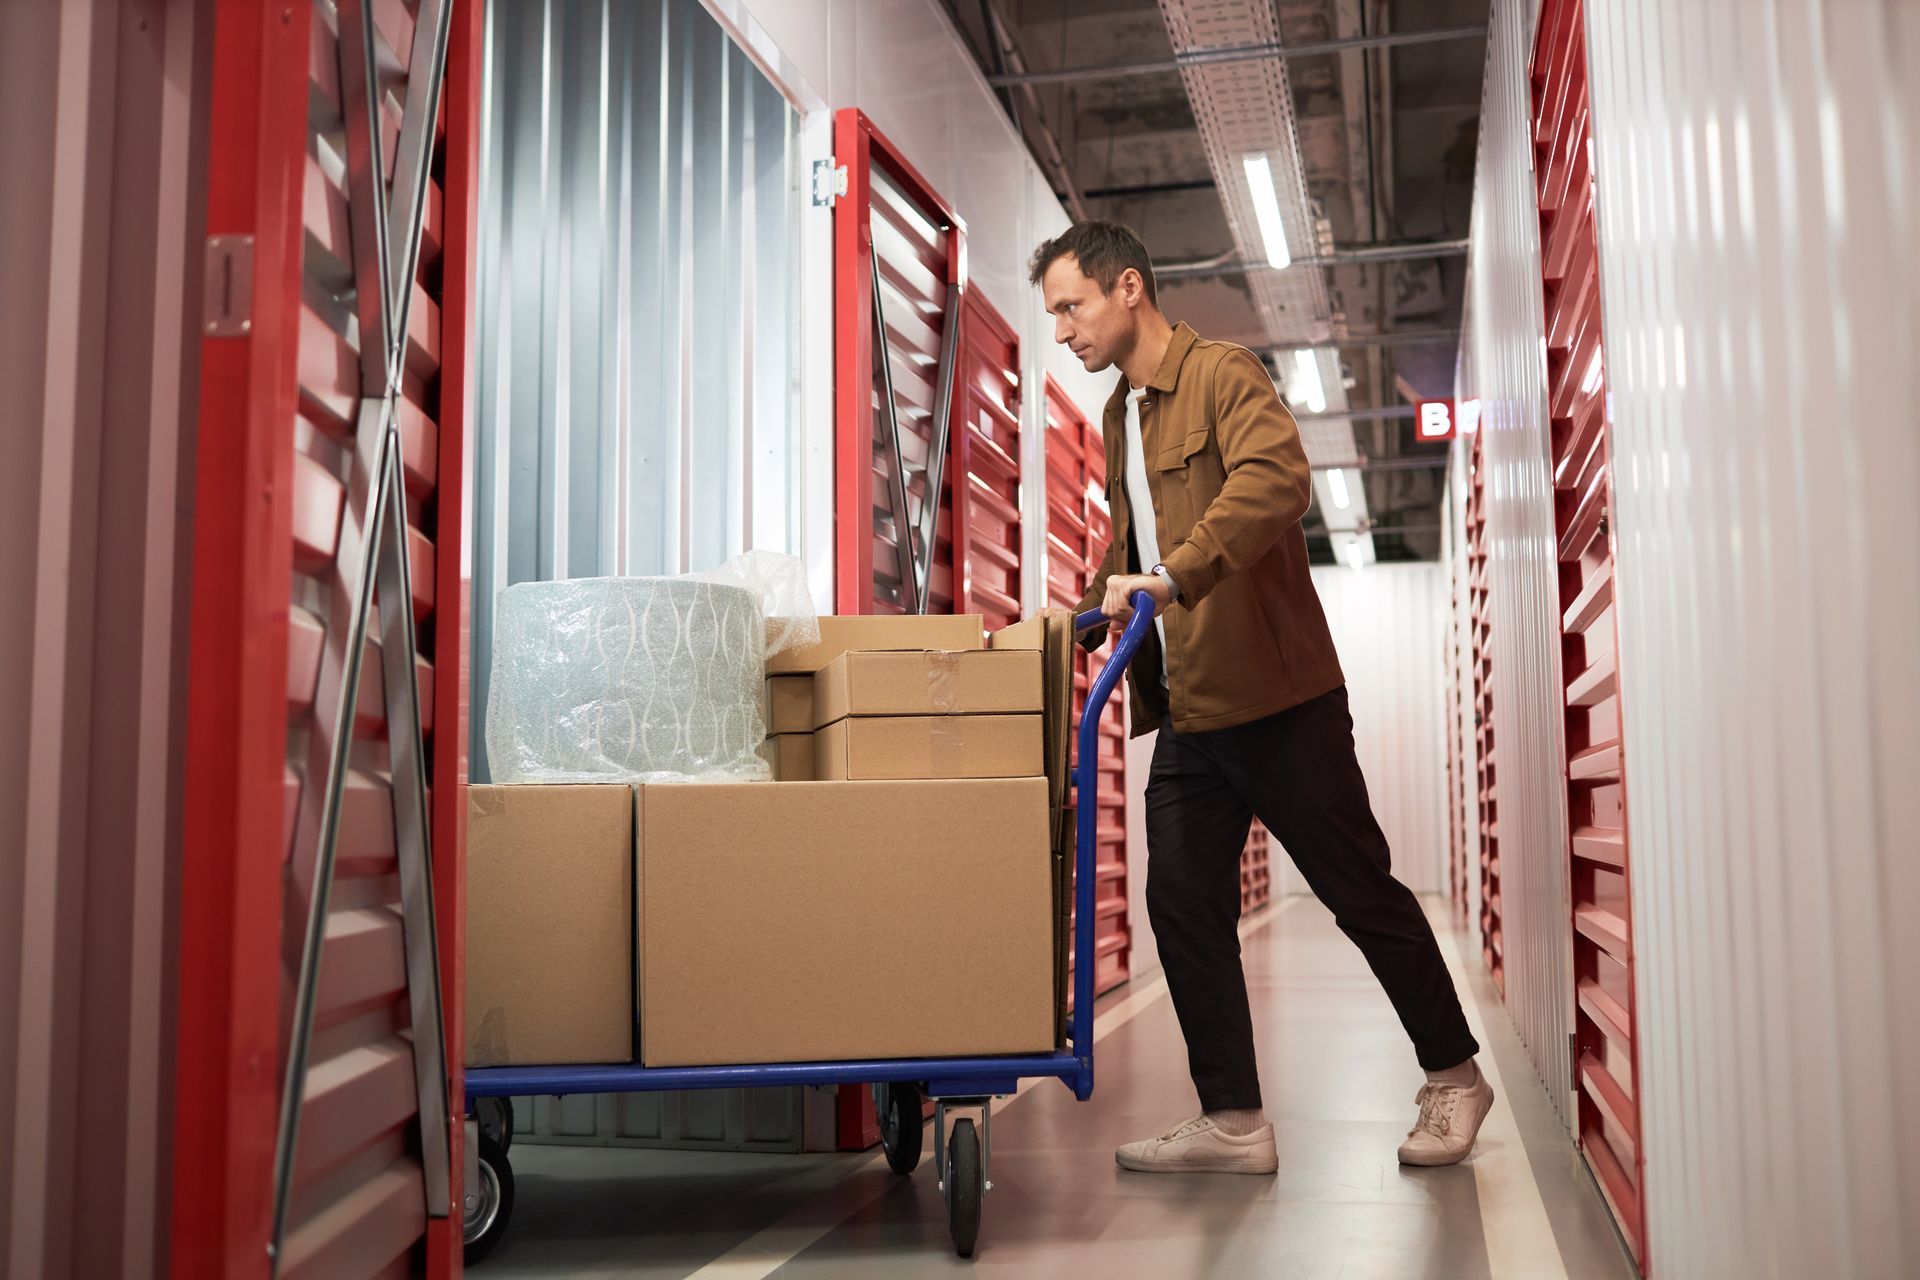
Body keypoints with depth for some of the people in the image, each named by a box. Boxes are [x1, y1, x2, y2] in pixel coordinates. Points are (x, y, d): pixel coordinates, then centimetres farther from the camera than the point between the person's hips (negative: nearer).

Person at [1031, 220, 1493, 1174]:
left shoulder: (1222, 375, -10)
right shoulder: (1119, 415, 17)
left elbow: (1276, 476, -30)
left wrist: (1177, 575, -37)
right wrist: (1088, 610, 15)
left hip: (1275, 699, -8)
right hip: (1185, 713, 8)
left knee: (1360, 890, 4)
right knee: (1182, 906, 2)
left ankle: (1453, 1077, 23)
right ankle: (1232, 1123, 11)